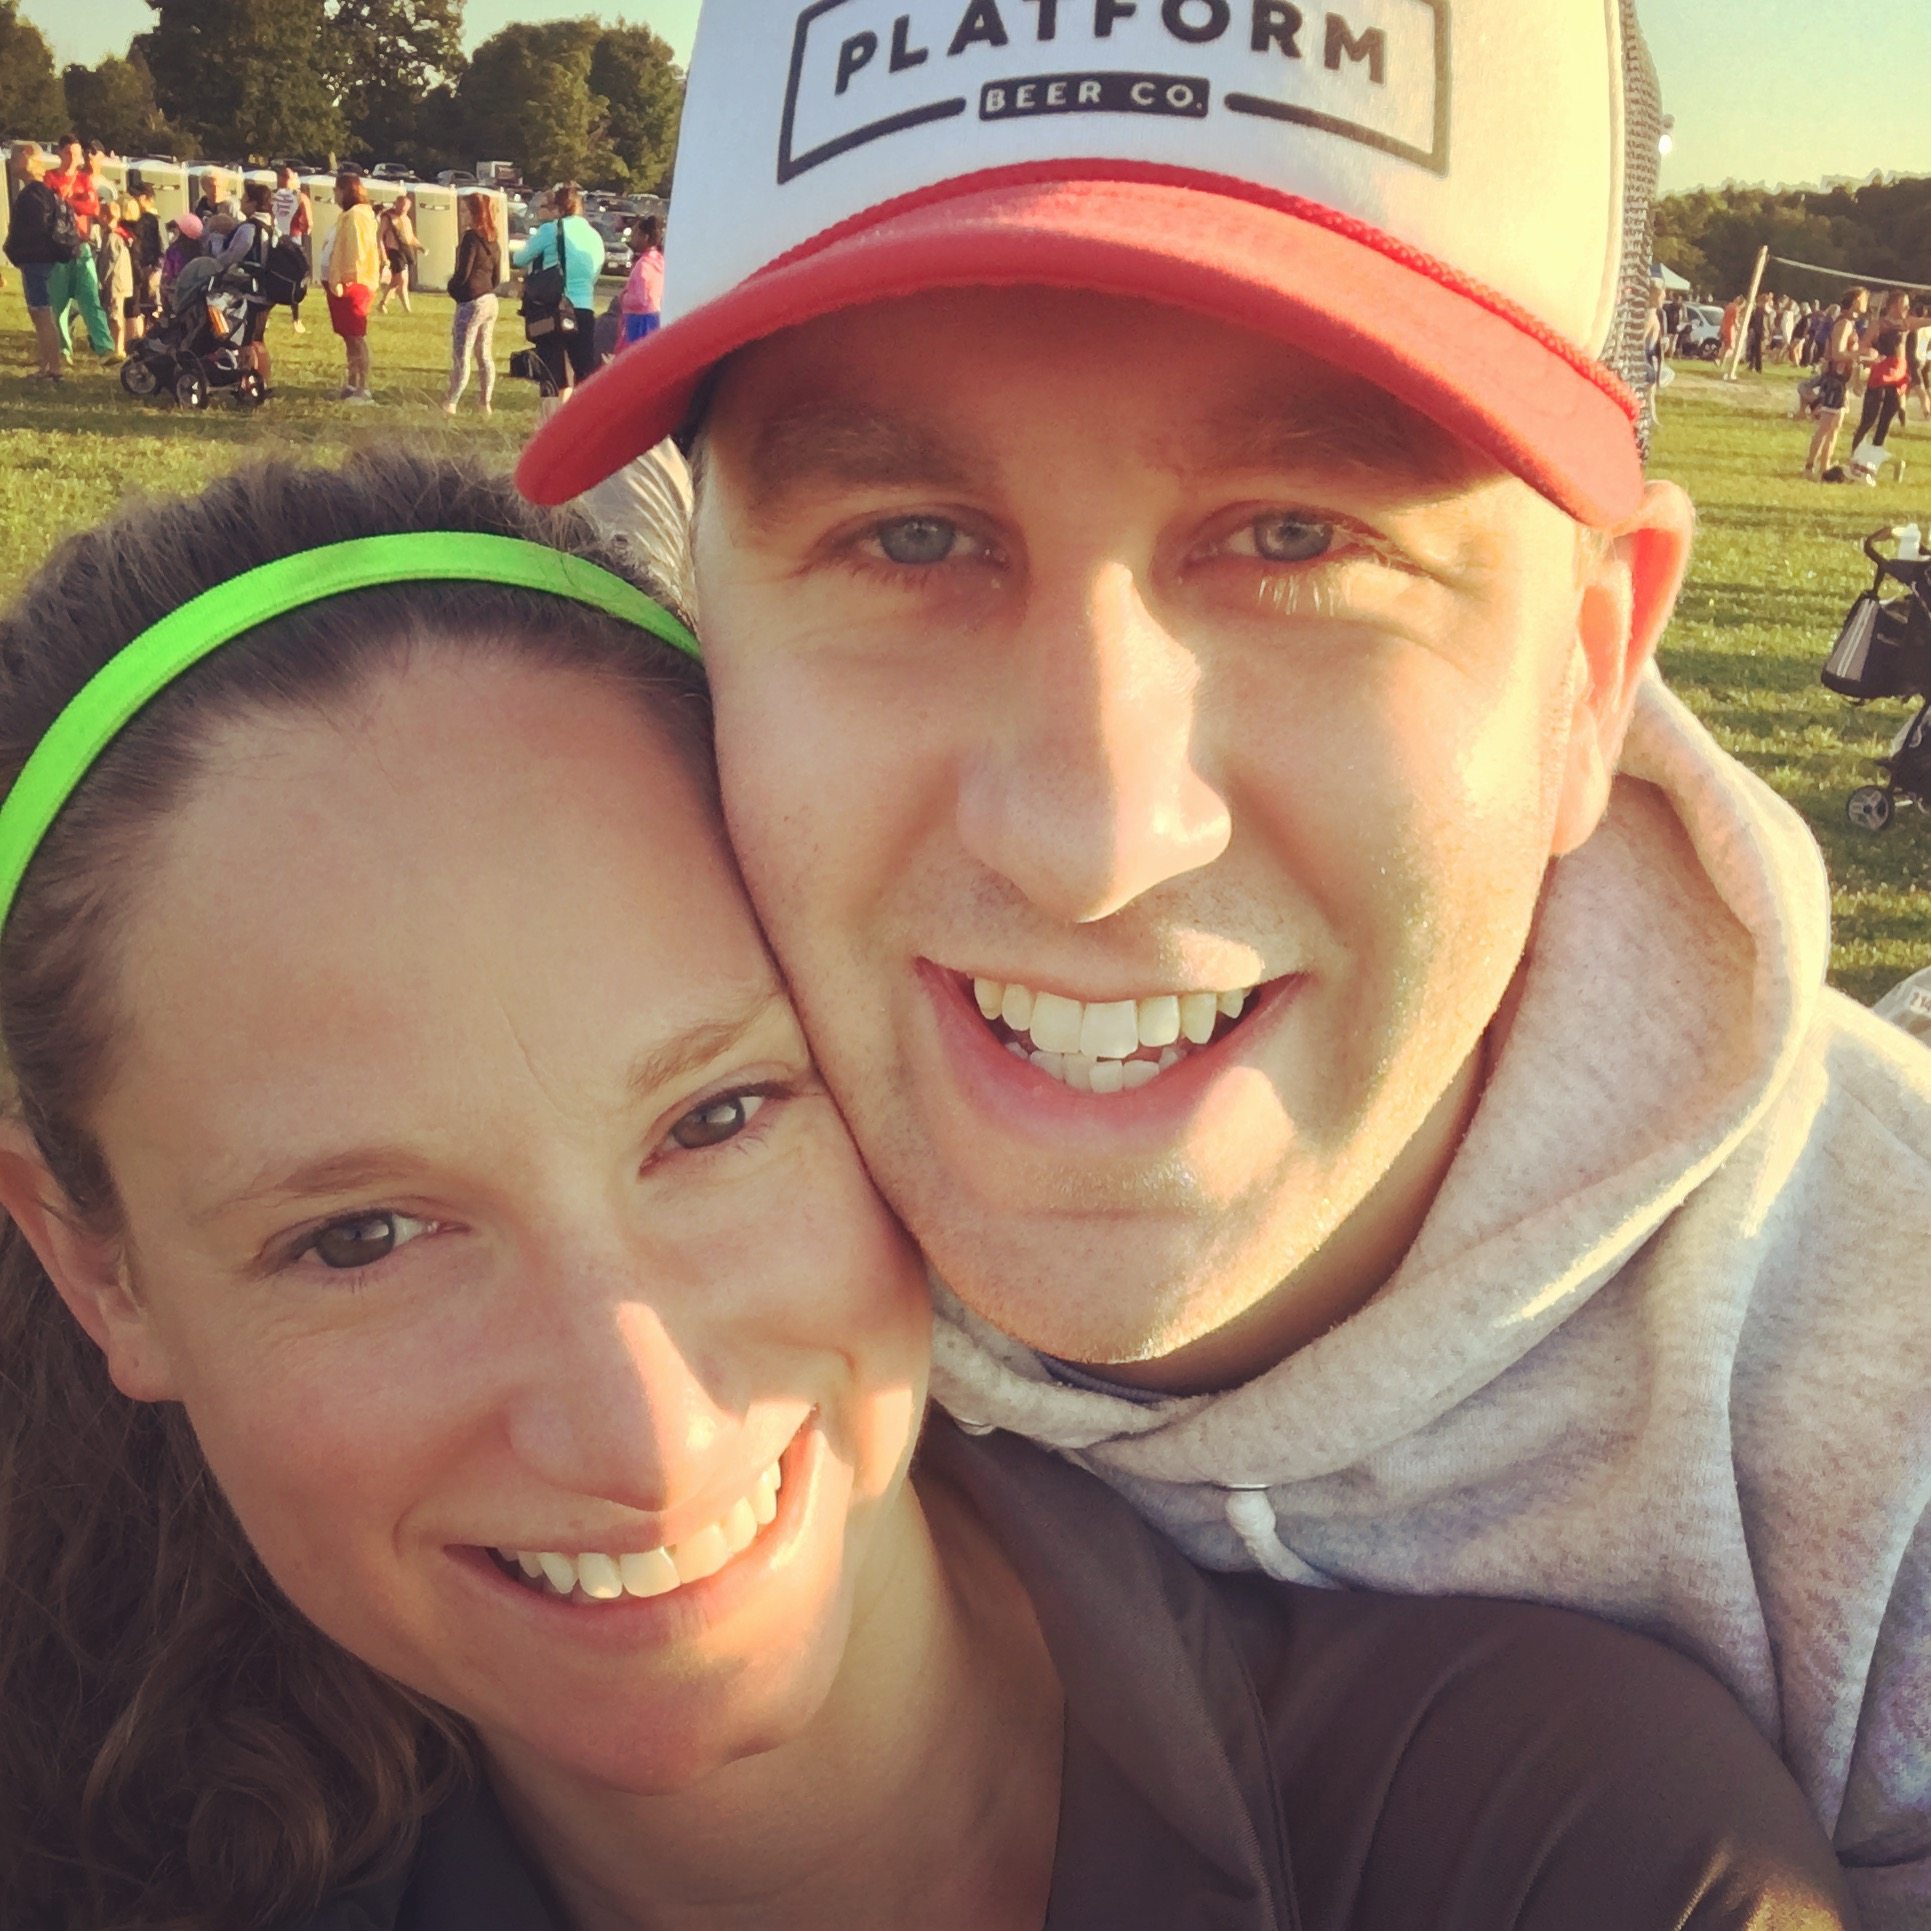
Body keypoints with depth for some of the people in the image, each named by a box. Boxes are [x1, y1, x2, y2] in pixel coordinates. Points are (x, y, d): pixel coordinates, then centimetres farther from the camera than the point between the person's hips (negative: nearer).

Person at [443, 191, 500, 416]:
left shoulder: (471, 237, -14)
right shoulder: (493, 241, 11)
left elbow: (463, 272, -15)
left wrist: (452, 287, 3)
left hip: (471, 302, -8)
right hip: (490, 301, 8)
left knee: (461, 357, -7)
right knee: (485, 356, 12)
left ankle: (450, 404, -7)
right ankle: (485, 403, 13)